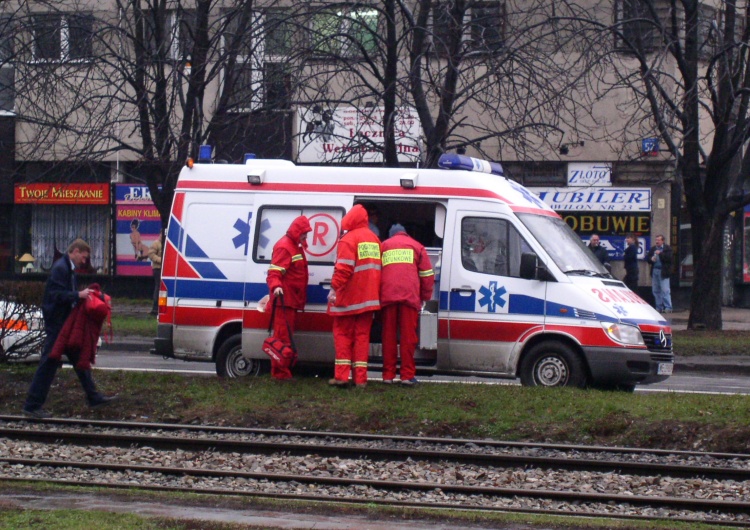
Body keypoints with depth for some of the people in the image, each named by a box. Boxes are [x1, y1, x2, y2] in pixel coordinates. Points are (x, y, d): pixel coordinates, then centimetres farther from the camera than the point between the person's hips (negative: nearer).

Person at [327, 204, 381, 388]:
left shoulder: (348, 240, -12)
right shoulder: (374, 239, 11)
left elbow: (343, 269, -21)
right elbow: (378, 268, 13)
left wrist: (335, 288, -19)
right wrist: (376, 293, 17)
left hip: (349, 297, -6)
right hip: (368, 297, 6)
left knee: (343, 334, 2)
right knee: (362, 335, 8)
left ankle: (342, 375, -4)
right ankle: (360, 377, 4)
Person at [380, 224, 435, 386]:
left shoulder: (384, 246, 20)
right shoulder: (416, 246, 17)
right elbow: (427, 274, 13)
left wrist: (378, 295, 25)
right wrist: (425, 297, 22)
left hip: (388, 295, 1)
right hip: (410, 296, -1)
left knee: (389, 336, 7)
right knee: (408, 336, 0)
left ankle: (388, 375, 7)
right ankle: (407, 375, -3)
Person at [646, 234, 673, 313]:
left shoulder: (667, 248, -2)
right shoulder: (653, 249, 15)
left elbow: (669, 257, -14)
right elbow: (647, 257, 15)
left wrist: (660, 253, -19)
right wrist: (651, 259, -6)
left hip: (663, 272, -6)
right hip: (654, 271, 6)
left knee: (665, 290, -9)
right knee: (655, 290, 7)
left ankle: (668, 307, -8)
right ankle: (659, 307, 14)